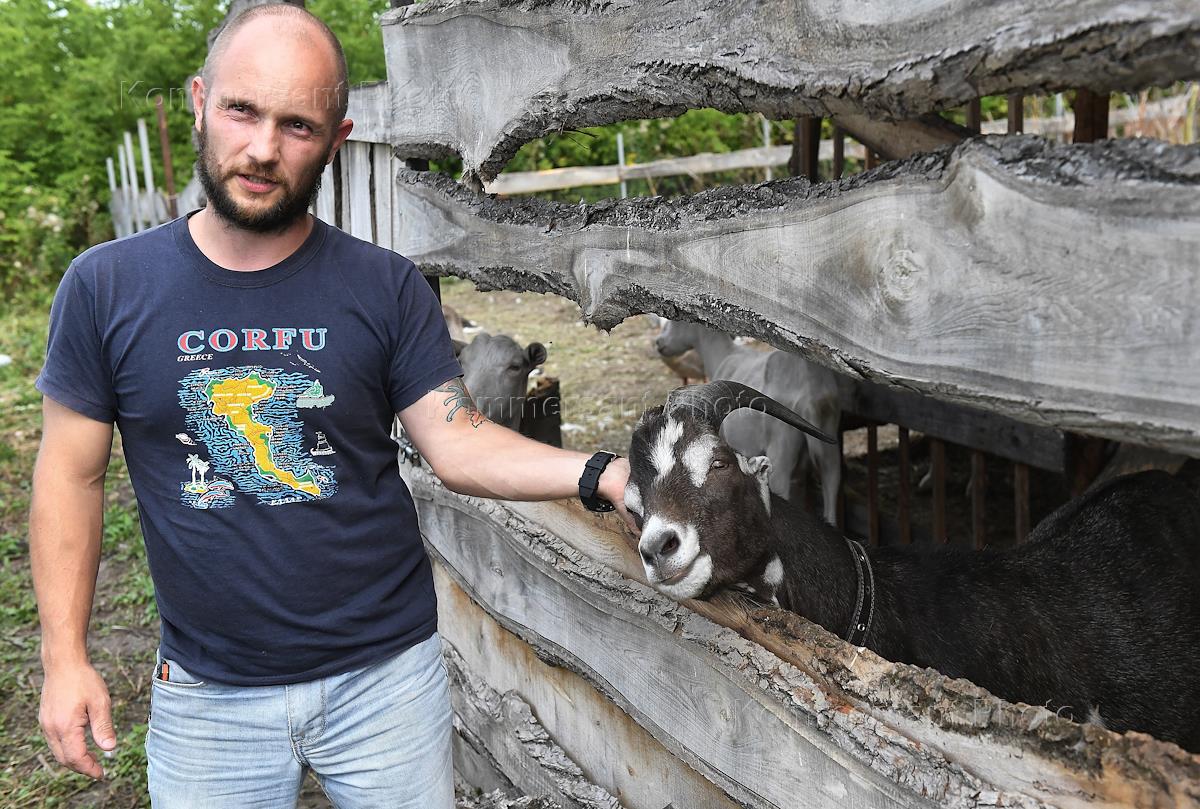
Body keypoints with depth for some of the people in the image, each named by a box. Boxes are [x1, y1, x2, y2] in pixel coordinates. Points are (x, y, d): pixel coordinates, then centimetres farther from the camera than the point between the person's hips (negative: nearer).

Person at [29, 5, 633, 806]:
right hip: (207, 693, 1)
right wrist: (65, 656, -3)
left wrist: (598, 475, -26)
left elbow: (460, 444, -10)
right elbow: (72, 474, 0)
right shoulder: (107, 287, -5)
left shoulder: (388, 288, -7)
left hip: (385, 673, 0)